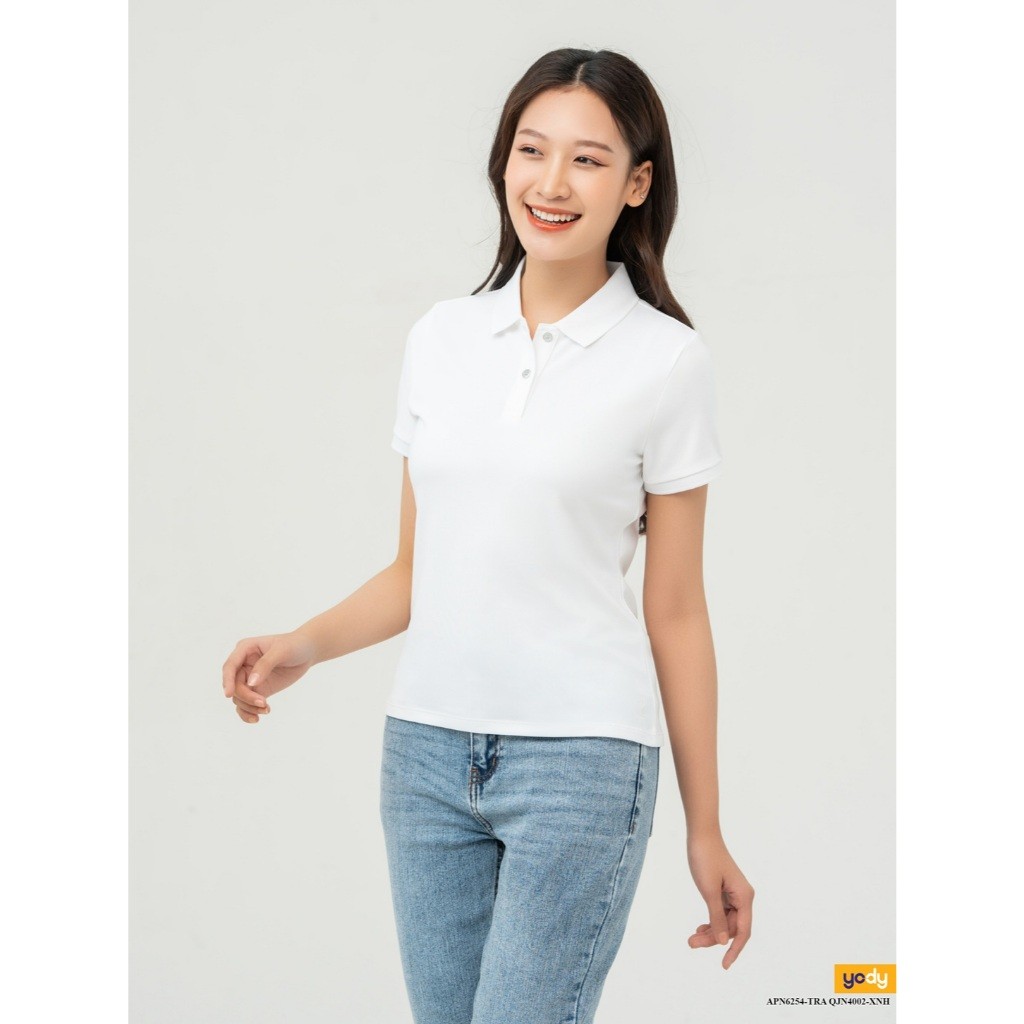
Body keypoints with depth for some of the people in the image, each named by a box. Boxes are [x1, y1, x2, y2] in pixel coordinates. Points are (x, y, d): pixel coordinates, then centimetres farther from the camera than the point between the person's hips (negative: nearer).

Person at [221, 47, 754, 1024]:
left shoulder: (666, 359, -3)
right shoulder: (441, 337, 8)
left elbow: (676, 611, 0)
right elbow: (416, 569, 13)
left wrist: (706, 831, 2)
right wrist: (302, 646, -5)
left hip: (579, 759, -4)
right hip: (427, 750, 5)